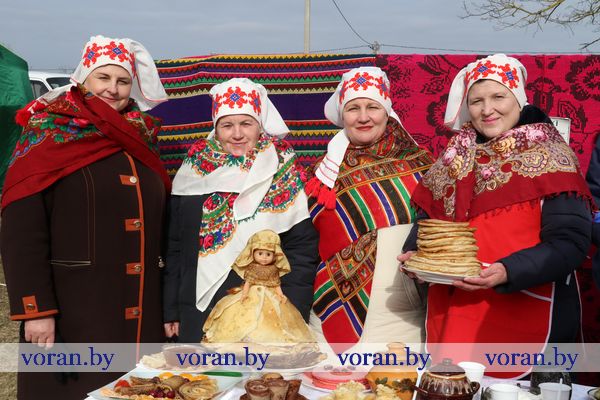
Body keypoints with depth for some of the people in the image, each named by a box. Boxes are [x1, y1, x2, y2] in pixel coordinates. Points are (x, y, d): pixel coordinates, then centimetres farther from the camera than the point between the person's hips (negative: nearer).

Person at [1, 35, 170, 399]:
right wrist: (35, 310, -17)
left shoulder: (139, 140, 10)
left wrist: (167, 306, 13)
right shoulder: (49, 138, -5)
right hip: (73, 311, -5)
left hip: (140, 314, 5)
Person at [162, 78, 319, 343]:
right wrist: (171, 311, 6)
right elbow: (175, 248, 8)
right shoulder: (193, 175, 5)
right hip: (200, 314, 2)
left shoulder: (283, 174, -2)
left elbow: (302, 249, -4)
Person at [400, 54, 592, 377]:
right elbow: (430, 219, 17)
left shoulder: (548, 156, -6)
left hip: (523, 320, -5)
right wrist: (415, 253, -3)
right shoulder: (456, 157, 10)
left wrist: (507, 272, -25)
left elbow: (570, 242, -13)